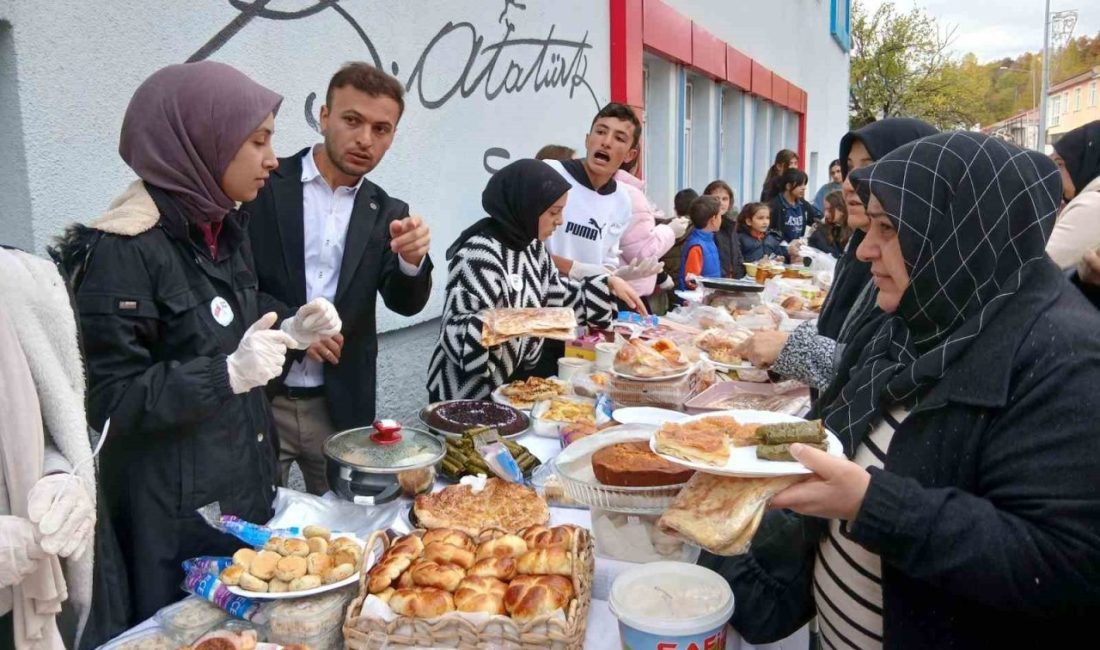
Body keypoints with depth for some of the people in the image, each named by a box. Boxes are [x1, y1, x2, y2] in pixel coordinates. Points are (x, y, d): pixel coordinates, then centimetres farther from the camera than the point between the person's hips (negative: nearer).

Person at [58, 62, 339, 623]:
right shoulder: (125, 249, -21)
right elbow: (110, 402, -19)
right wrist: (228, 375, -31)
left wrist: (292, 333, -2)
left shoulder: (223, 228, 6)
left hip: (244, 487, 8)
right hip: (174, 510, -8)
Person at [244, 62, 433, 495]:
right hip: (257, 399, -2)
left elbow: (406, 302, -6)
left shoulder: (387, 213, 4)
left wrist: (413, 259, -26)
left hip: (340, 409, 3)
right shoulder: (264, 186, -4)